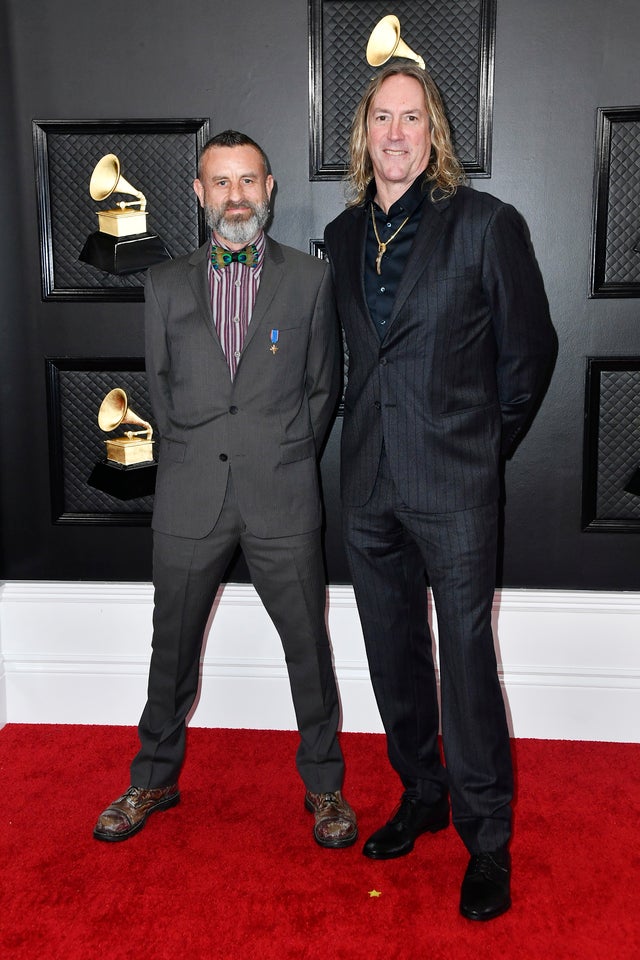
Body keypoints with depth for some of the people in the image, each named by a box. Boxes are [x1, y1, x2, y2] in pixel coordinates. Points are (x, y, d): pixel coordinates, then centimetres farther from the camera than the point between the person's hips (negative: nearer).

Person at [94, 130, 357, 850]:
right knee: (172, 650, 13)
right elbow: (160, 386, 13)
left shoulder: (310, 279, 5)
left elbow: (323, 385, 8)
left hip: (282, 499, -1)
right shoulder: (166, 284, 9)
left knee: (309, 648, 6)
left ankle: (323, 784, 27)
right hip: (189, 499, 2)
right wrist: (193, 457, 7)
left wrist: (287, 460, 3)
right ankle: (155, 779, 33)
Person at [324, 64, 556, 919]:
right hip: (369, 481, 5)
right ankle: (422, 797, 34)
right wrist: (373, 431, 14)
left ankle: (487, 840, 17)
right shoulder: (342, 235, 10)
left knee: (466, 661, -1)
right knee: (393, 656, 14)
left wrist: (485, 441, 6)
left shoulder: (487, 224, -4)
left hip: (453, 482, -5)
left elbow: (530, 346, 2)